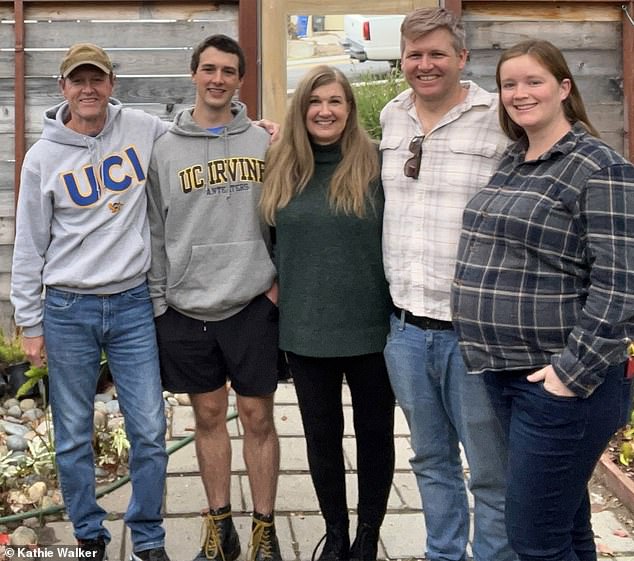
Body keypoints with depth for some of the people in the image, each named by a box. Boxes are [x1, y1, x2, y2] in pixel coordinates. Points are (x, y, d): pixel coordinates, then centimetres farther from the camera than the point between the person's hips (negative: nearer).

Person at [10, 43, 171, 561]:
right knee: (73, 437, 7)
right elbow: (29, 246, 4)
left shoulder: (145, 130, 2)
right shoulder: (44, 156, 0)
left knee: (149, 431, 2)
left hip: (133, 305, 0)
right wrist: (31, 323, 2)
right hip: (68, 310, 0)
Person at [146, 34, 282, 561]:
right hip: (187, 308, 1)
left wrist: (281, 278, -2)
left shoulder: (262, 142, 3)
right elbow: (154, 233, 4)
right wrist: (157, 304, 0)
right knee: (209, 415, 11)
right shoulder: (165, 149, 3)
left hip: (253, 305, 0)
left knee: (258, 417, 6)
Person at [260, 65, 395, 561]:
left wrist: (401, 304, -8)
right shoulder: (281, 167, 3)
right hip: (305, 330, 3)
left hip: (370, 327, -3)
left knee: (374, 433, 11)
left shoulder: (376, 162, -7)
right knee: (321, 436, 14)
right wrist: (273, 284, 8)